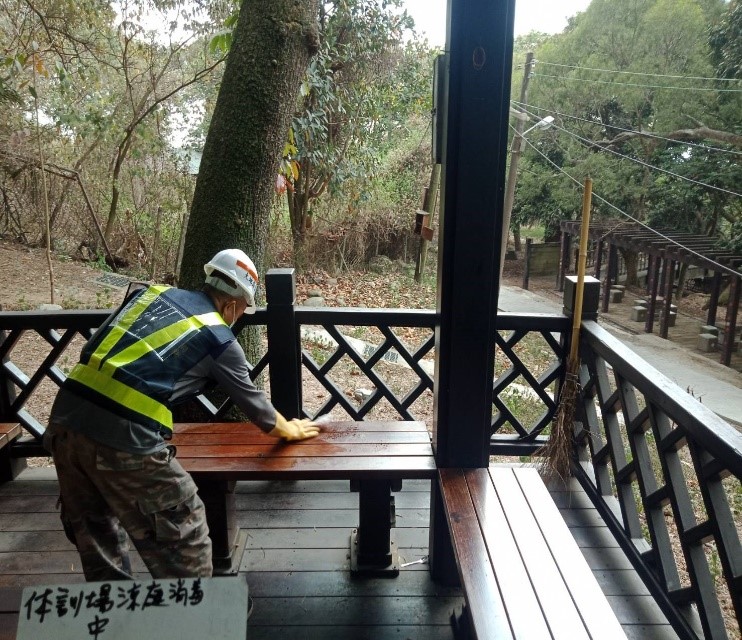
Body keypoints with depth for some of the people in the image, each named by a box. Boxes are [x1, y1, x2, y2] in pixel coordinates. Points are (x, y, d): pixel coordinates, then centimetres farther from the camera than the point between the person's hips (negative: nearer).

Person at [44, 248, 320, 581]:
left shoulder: (152, 291, 16)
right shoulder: (219, 339, 3)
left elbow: (92, 350, 20)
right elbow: (252, 401, 15)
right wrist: (289, 429, 33)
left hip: (65, 417, 7)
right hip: (125, 437, -7)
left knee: (95, 530, 26)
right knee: (182, 536, 12)